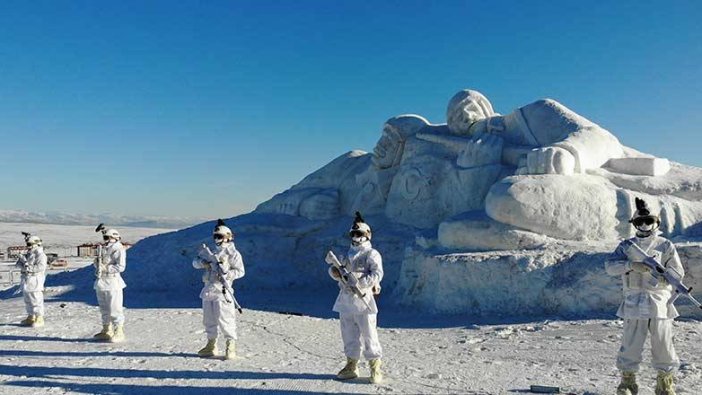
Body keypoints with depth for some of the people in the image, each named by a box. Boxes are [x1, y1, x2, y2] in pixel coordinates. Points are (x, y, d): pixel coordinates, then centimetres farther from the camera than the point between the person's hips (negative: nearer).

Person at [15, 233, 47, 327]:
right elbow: (18, 264, 9)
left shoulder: (40, 255, -11)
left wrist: (28, 267, -25)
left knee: (36, 300, -7)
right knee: (28, 301, 17)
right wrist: (23, 261, -13)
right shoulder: (28, 254, 15)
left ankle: (39, 319, -2)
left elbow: (41, 267, -22)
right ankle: (31, 318, 28)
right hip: (26, 281, 9)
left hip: (35, 281, -9)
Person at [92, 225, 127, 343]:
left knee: (115, 309, -6)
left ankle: (119, 333, 0)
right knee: (104, 309, 16)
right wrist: (97, 262, 1)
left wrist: (106, 268, -21)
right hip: (100, 282, 8)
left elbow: (121, 267, -18)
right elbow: (98, 264, 24)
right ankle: (106, 331, 26)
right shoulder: (102, 248, 15)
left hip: (112, 283, -8)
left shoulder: (118, 249, -10)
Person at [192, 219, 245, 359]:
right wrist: (203, 263, -7)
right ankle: (211, 345, 25)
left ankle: (230, 346, 0)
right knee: (209, 319, 13)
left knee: (225, 319, -8)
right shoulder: (210, 251, 16)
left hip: (222, 291, -7)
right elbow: (195, 261, 15)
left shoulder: (232, 253, -3)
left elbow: (240, 271, -6)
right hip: (208, 289, 7)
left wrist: (226, 275, -20)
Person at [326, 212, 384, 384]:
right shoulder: (348, 254, 19)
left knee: (369, 335, -3)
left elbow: (377, 274, -13)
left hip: (363, 300, -6)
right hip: (345, 300, 6)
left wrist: (359, 283, -22)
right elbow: (338, 272, 20)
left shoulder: (372, 254, -1)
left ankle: (375, 369, 5)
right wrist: (334, 270, -4)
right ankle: (351, 367, 21)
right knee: (349, 335, 12)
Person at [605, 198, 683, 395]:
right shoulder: (626, 245, 8)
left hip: (660, 303, 0)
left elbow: (678, 273, 3)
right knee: (630, 345, 1)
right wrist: (632, 265, -21)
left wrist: (660, 275, -17)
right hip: (634, 303, 0)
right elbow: (610, 265, -5)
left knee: (663, 346, 4)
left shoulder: (666, 246, 8)